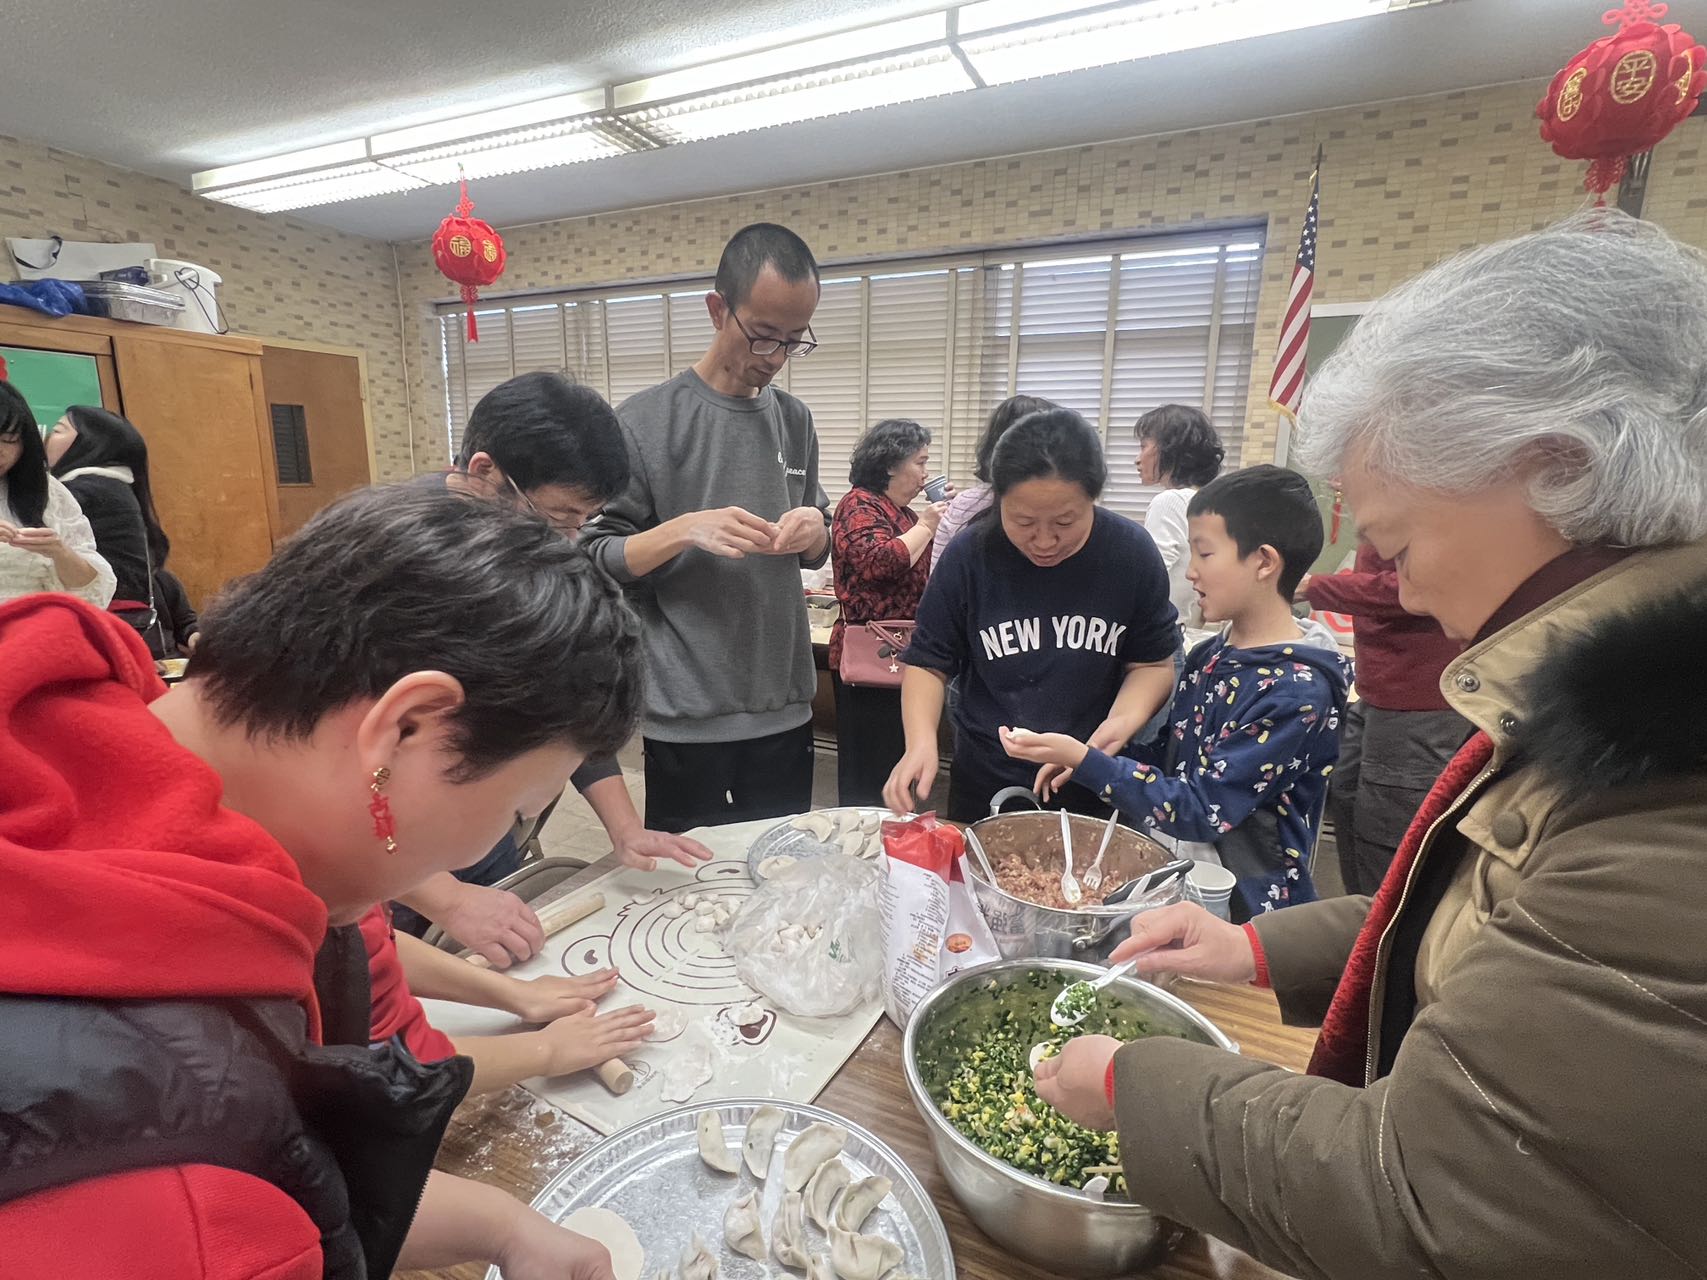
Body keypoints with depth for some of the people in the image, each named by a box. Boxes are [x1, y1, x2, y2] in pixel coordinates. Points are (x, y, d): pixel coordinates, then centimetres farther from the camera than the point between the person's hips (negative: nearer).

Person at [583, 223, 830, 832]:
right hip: (687, 710, -4)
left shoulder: (794, 419, 7)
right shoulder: (646, 421, -7)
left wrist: (813, 532, -8)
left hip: (784, 706, 5)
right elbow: (599, 555, -6)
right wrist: (686, 530, -22)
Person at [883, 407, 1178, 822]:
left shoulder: (1132, 554, -11)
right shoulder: (969, 556, -13)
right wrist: (921, 741, -22)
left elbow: (1152, 663, 0)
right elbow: (928, 663, -6)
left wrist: (1126, 718, -20)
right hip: (986, 784, 0)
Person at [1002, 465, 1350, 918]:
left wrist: (1083, 761, -26)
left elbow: (1203, 812, -22)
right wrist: (1085, 759, 0)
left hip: (1241, 909, -6)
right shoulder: (1208, 656, 3)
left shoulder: (1297, 689, -20)